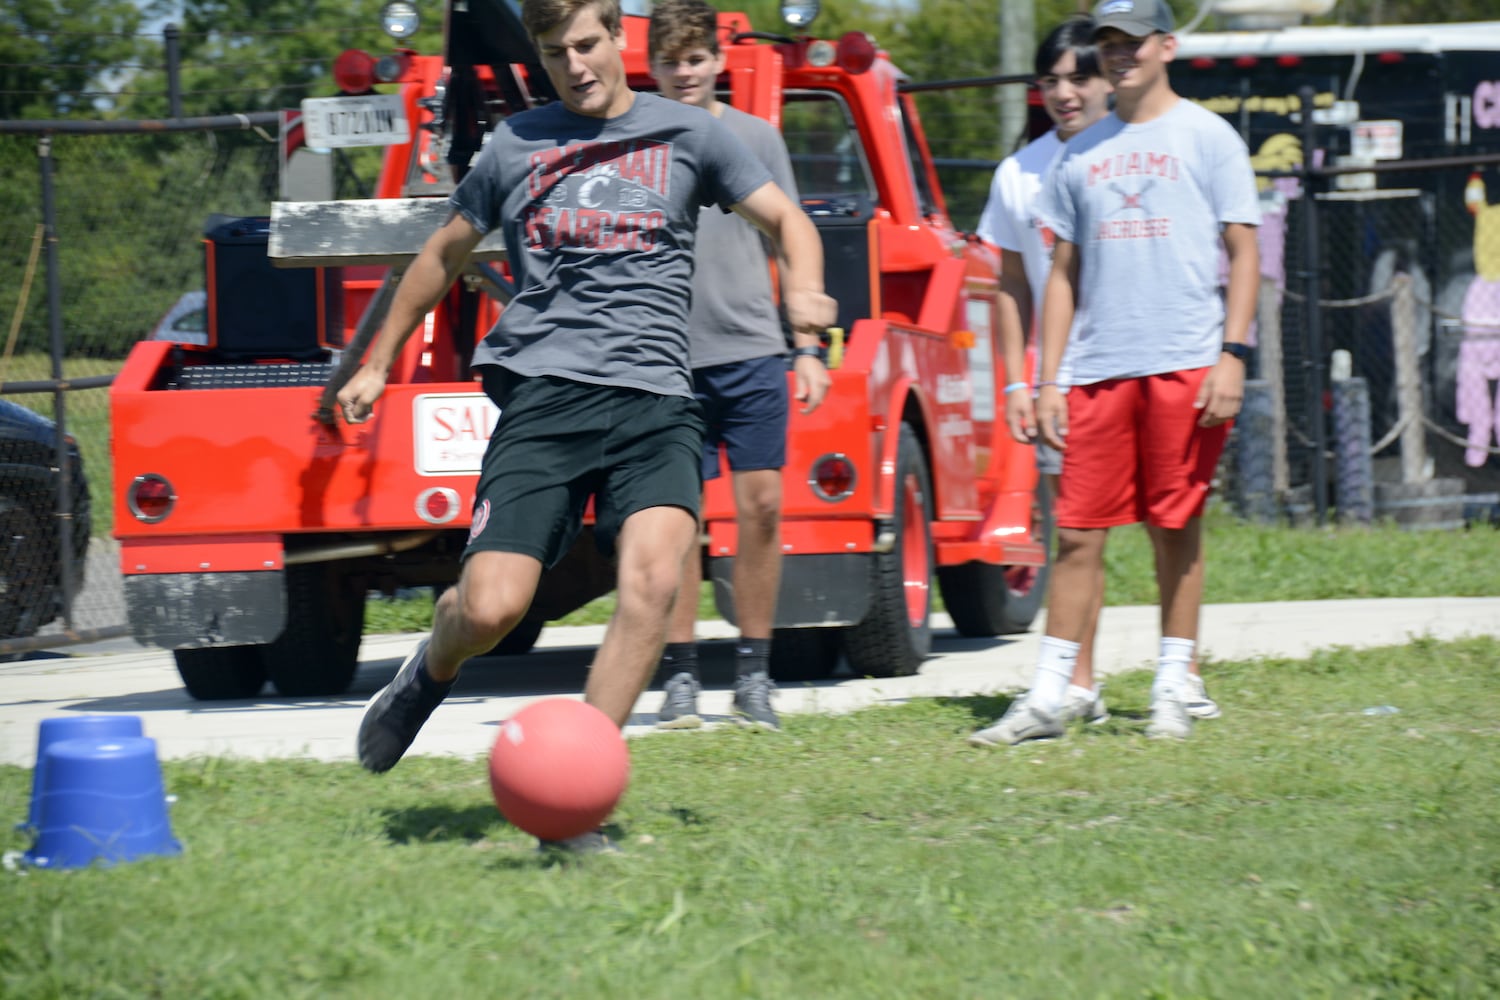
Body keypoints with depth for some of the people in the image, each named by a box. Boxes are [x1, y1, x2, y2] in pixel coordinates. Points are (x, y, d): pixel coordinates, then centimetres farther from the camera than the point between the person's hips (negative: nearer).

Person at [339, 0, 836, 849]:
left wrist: (805, 288, -11)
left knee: (654, 575, -25)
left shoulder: (686, 135, 11)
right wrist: (379, 363, 31)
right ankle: (433, 668, 24)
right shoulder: (515, 148, 15)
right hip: (543, 390, 0)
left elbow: (784, 218, 11)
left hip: (654, 397, 0)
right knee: (491, 607, -15)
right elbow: (446, 253, 27)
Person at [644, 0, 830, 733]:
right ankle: (679, 676, 6)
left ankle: (753, 674, 7)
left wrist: (807, 348, 6)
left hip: (751, 350, 1)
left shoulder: (756, 137, 8)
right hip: (667, 357, -1)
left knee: (761, 506, -2)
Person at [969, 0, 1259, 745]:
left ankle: (1173, 691, 9)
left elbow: (1242, 251, 1)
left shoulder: (1207, 138, 4)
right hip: (1096, 370, 3)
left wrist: (1233, 354, -10)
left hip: (1185, 366, -3)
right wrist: (1047, 380, 10)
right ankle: (1048, 697, 1)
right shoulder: (1080, 154, 16)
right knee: (1078, 532, 0)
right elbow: (1063, 272, 17)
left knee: (1176, 530, 1)